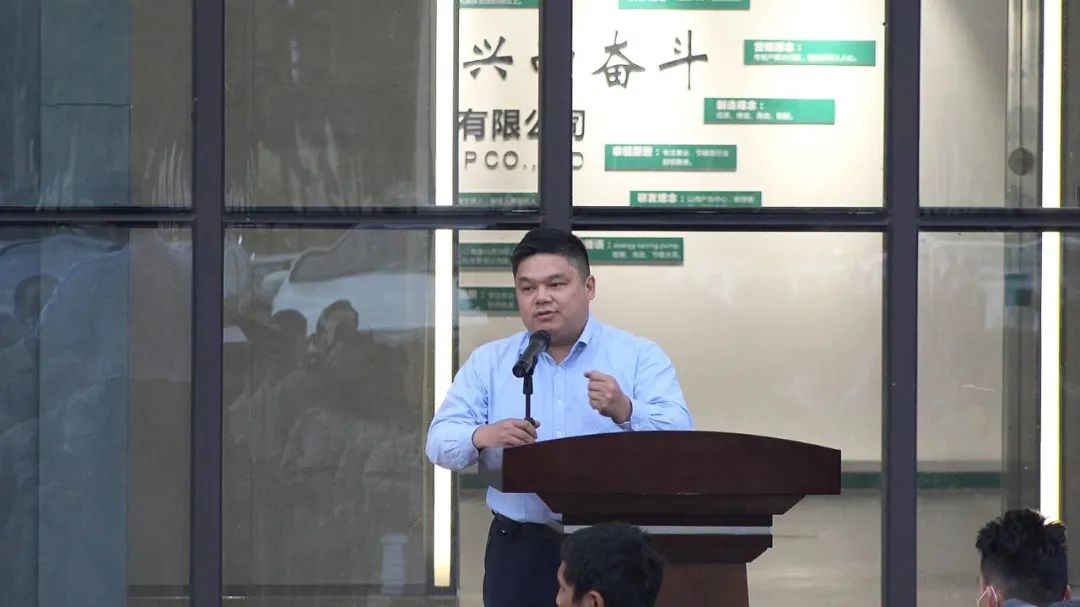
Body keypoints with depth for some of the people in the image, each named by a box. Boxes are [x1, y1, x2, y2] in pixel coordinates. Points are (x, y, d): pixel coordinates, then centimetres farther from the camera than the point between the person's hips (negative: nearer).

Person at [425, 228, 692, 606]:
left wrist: (625, 412, -28)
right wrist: (483, 437, -19)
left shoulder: (640, 357, 4)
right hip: (521, 547, 2)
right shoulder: (488, 362, 11)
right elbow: (440, 441, 4)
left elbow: (679, 436, -8)